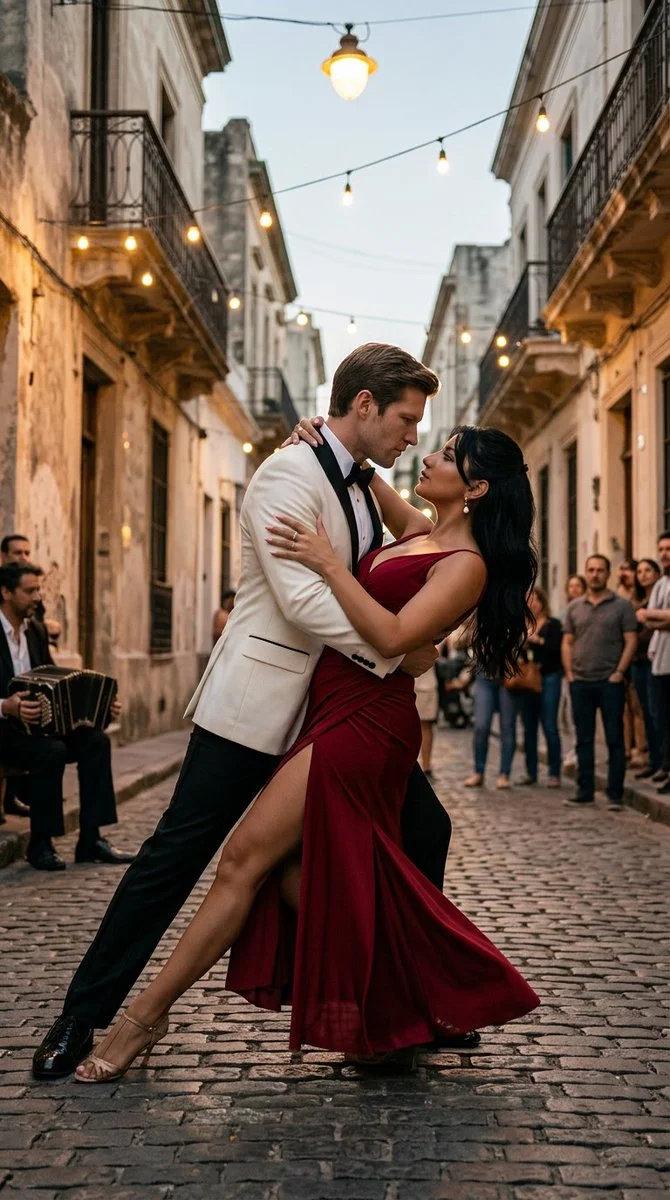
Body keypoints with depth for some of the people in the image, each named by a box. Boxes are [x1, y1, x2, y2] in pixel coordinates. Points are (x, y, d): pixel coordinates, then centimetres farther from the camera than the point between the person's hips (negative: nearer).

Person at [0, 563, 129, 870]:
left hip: (35, 723, 8)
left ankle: (90, 839, -13)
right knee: (51, 750, -33)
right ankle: (39, 845, -17)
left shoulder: (34, 632, 14)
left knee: (96, 740, -15)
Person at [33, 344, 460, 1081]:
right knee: (177, 852, -2)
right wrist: (398, 653, -19)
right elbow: (302, 597, -23)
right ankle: (84, 1014, 11)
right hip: (261, 700, -8)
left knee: (422, 829, 6)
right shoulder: (289, 474, -14)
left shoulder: (366, 489, 12)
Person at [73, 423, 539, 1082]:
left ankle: (147, 1014, -2)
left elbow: (392, 637, -22)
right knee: (293, 876, 8)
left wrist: (327, 562, -20)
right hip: (339, 713, 9)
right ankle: (391, 1003, 17)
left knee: (246, 856, -9)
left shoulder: (467, 565, -9)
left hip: (365, 723, -9)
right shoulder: (418, 532, 14)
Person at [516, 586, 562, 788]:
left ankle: (554, 773, 0)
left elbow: (558, 648, -12)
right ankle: (531, 772, 14)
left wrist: (538, 640, -19)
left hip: (548, 679, -4)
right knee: (529, 728, 7)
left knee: (549, 727, -5)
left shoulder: (553, 624, 1)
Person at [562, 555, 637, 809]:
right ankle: (585, 791, 15)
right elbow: (567, 642, 12)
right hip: (580, 683, 3)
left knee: (614, 739, 0)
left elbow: (631, 641, -3)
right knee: (584, 740, 8)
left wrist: (619, 672, -11)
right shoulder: (575, 607, 11)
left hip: (610, 682, -3)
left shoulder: (621, 606, 1)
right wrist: (569, 673, 1)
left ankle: (615, 794, 4)